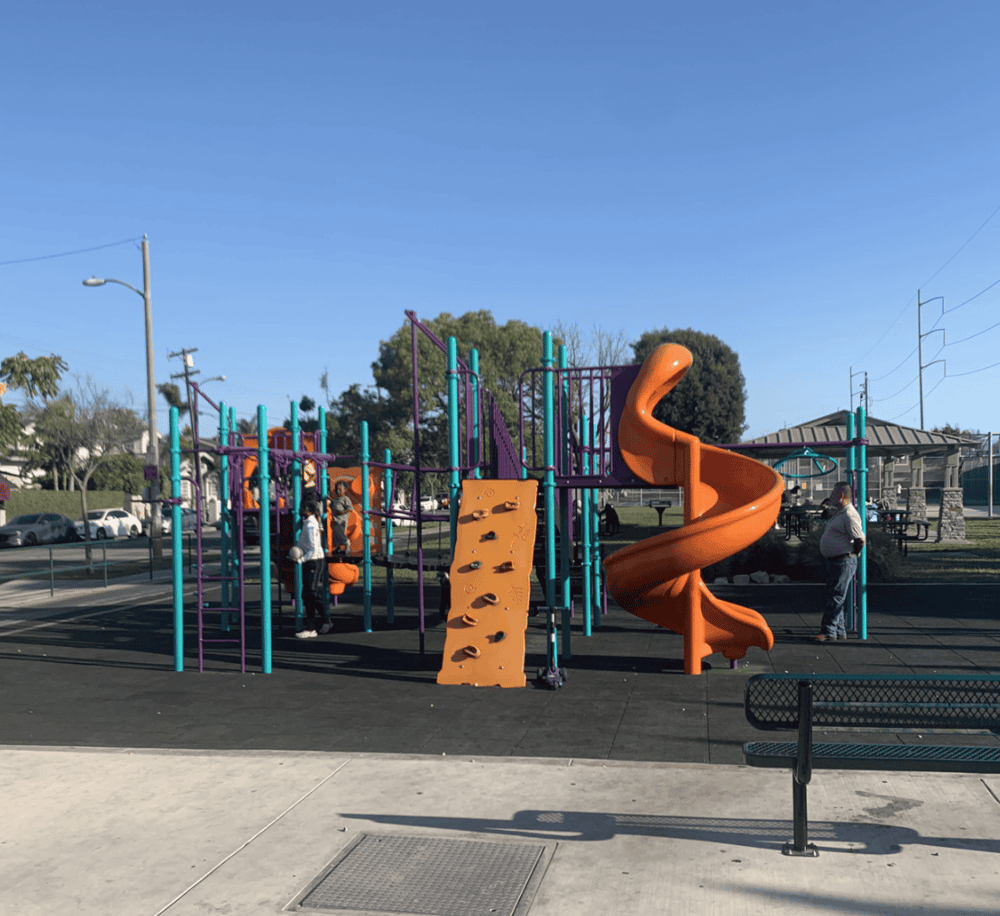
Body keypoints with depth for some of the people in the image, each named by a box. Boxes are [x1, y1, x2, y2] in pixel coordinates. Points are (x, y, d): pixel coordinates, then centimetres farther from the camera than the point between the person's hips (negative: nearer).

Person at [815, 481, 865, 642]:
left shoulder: (849, 515, -17)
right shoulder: (839, 512, 16)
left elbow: (860, 540, -20)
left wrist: (852, 555, -6)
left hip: (843, 561, -11)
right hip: (832, 561, 11)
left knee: (836, 597, -9)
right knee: (833, 596, 13)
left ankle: (828, 631, -9)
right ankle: (839, 631, 20)